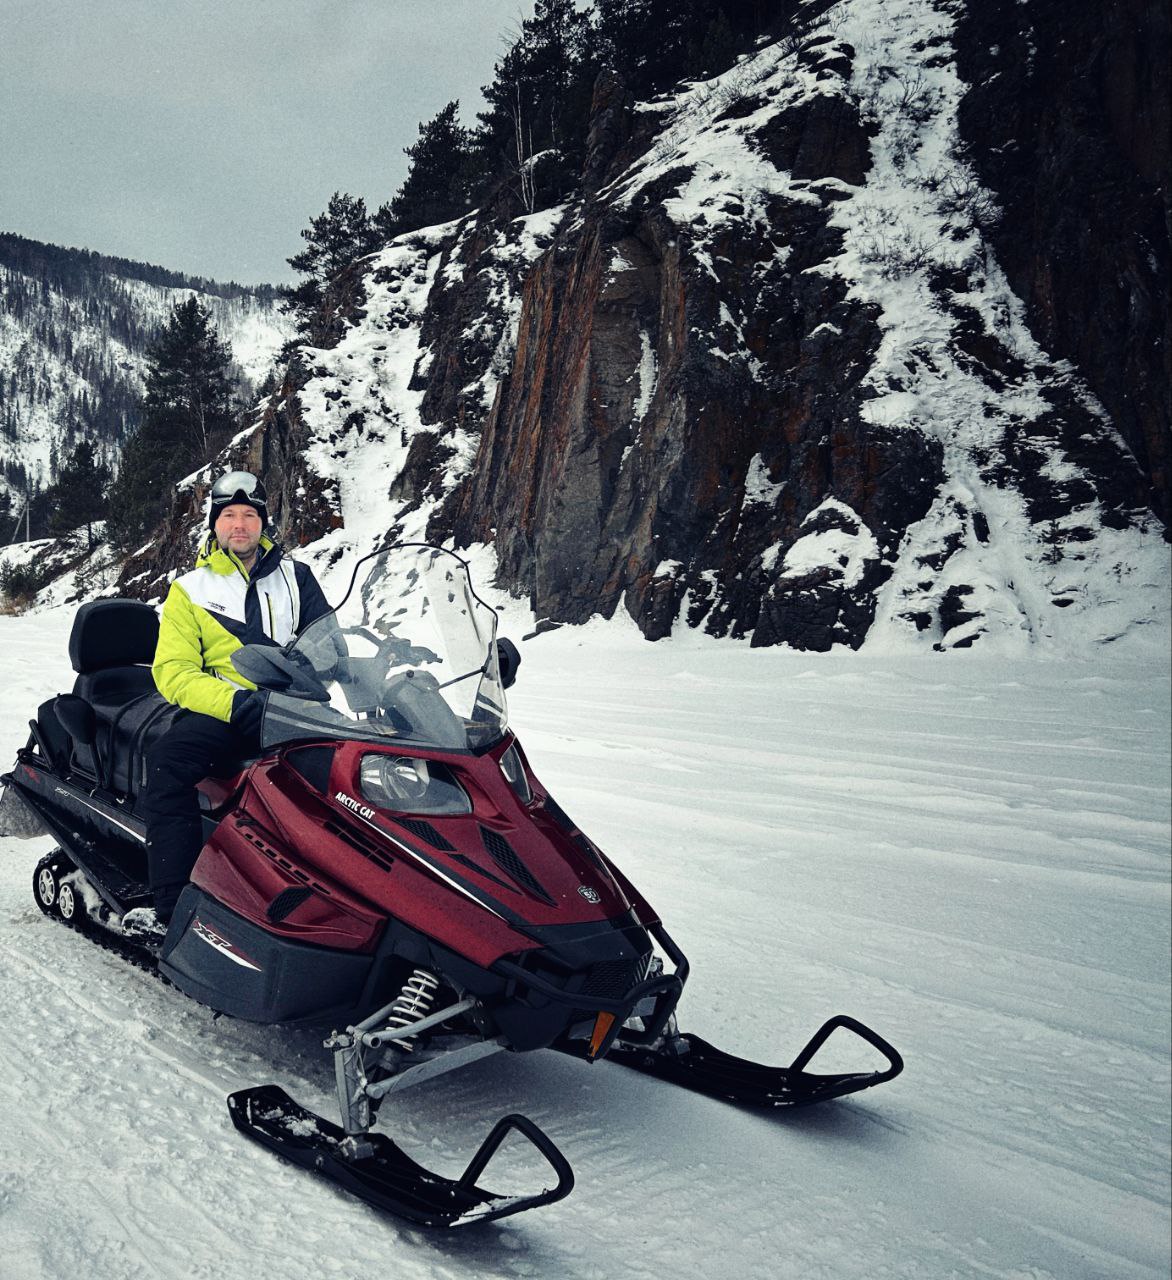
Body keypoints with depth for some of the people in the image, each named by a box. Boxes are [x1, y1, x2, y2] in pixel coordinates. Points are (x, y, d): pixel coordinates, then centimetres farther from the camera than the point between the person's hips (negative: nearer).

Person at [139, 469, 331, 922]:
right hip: (221, 714, -1)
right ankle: (176, 910, -31)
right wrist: (237, 702, -16)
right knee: (166, 761, -32)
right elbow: (173, 672, 3)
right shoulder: (190, 589, 13)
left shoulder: (295, 577, 18)